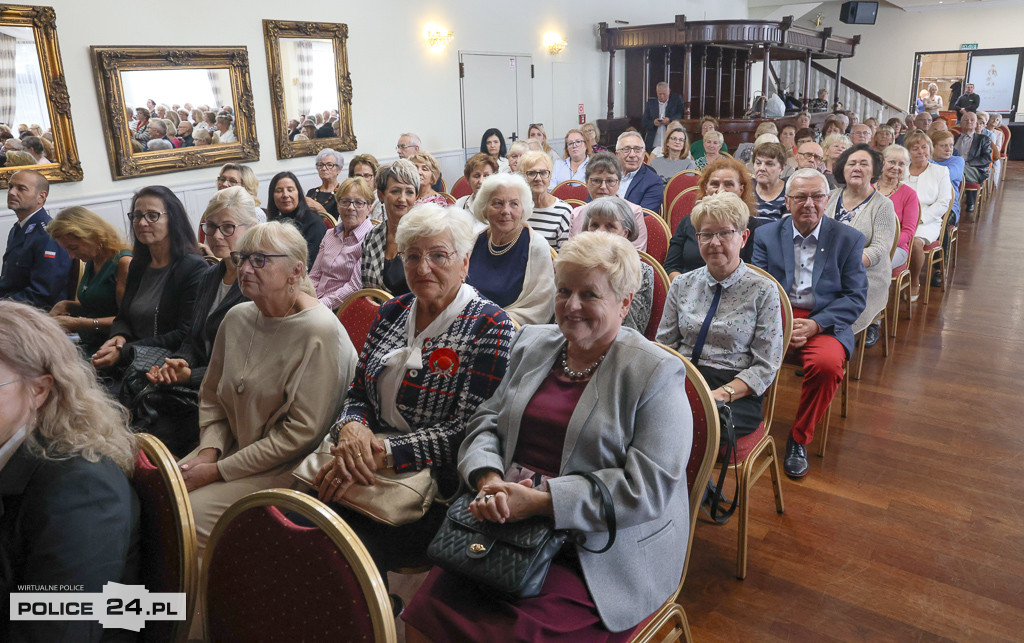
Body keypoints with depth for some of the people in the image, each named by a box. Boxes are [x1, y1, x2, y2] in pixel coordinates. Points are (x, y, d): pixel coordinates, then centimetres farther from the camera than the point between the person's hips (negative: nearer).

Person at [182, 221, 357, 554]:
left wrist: (219, 470, -16)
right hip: (231, 446, 7)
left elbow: (302, 431, -20)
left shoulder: (319, 332, -21)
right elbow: (211, 396, 15)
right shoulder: (237, 317, 4)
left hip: (287, 465, -7)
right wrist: (209, 450, -4)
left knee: (193, 513, -21)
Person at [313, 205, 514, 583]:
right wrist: (351, 427, -10)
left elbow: (468, 433, -13)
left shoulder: (490, 327, -8)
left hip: (436, 484, -5)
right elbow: (358, 393, 14)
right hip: (365, 466, 6)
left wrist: (383, 453, -20)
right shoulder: (390, 313, 12)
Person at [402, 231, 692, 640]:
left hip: (599, 557, -4)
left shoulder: (657, 373, -6)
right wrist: (490, 480, -10)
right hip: (509, 526, 5)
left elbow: (648, 487, -14)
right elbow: (487, 420, 12)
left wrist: (541, 502, -20)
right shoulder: (532, 343, 12)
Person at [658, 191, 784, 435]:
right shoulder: (682, 285, 13)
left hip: (737, 394, -3)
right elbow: (664, 344, 12)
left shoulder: (763, 290, 3)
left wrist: (723, 393, -17)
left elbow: (765, 366, -2)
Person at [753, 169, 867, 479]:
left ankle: (800, 439, -9)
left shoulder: (849, 238, 7)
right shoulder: (766, 235, 11)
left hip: (824, 322, -1)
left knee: (827, 363, -33)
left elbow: (856, 297, 1)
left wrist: (815, 324, -15)